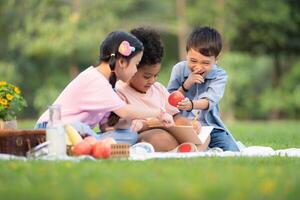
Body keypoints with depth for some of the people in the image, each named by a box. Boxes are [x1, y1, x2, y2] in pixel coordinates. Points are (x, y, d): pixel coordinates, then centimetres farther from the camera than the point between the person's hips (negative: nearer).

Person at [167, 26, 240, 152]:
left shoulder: (219, 75, -3)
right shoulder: (179, 69, 2)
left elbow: (209, 101, -22)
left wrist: (191, 104, -44)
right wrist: (185, 85, -17)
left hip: (210, 126, 0)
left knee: (232, 151, -21)